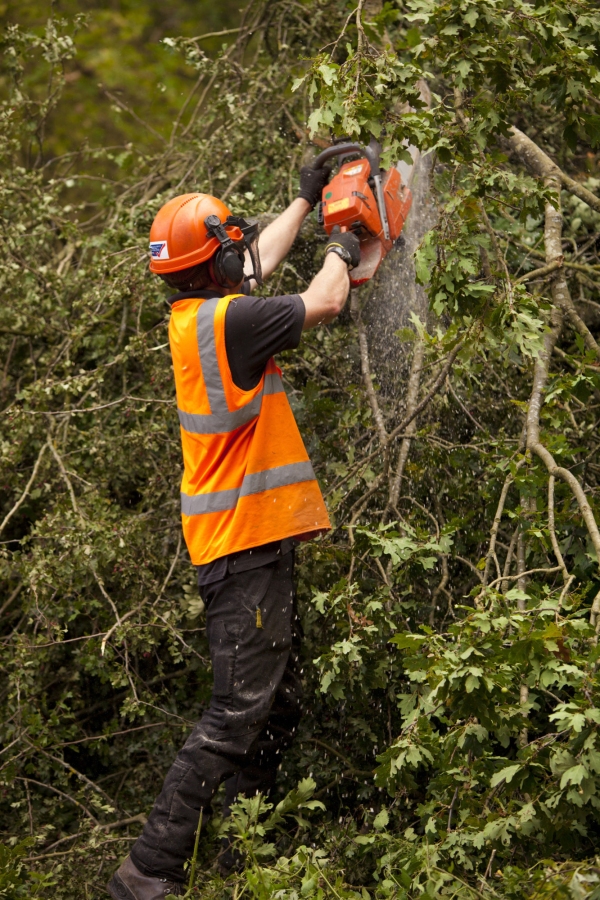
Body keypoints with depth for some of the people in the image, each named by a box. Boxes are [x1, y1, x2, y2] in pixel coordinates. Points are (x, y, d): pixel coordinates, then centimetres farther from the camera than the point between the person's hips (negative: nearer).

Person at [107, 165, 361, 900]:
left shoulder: (195, 312, 11)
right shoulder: (223, 321, -18)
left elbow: (259, 264, 29)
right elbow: (323, 304, -10)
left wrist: (305, 200, 37)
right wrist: (341, 253, 10)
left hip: (255, 543, 10)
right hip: (245, 542, -10)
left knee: (279, 705, 14)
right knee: (238, 713, -11)